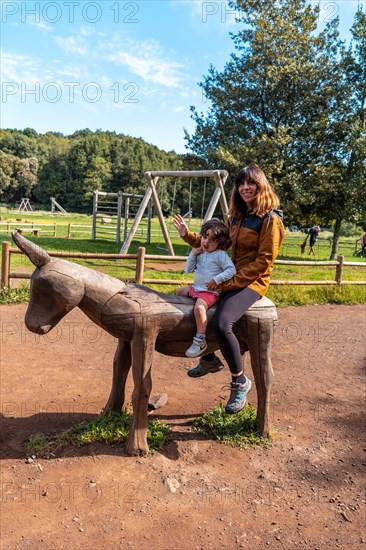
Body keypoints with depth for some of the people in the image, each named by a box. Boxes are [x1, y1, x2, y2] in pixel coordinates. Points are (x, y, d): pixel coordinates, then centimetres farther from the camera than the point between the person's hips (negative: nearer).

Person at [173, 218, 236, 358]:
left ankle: (200, 341, -27)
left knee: (199, 307, -34)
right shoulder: (200, 254, 11)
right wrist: (193, 254, 1)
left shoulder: (220, 254, -11)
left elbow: (231, 270, -20)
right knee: (180, 291, 25)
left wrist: (217, 280, -26)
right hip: (196, 288, 9)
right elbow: (188, 270, 10)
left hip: (210, 292, -9)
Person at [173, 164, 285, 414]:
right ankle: (209, 359, 28)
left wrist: (231, 282, -19)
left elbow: (264, 261, -17)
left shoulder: (270, 219, -11)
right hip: (230, 279, 9)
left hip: (252, 282, -9)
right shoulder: (237, 215, 13)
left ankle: (240, 382, -6)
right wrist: (188, 235, 11)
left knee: (221, 323, -31)